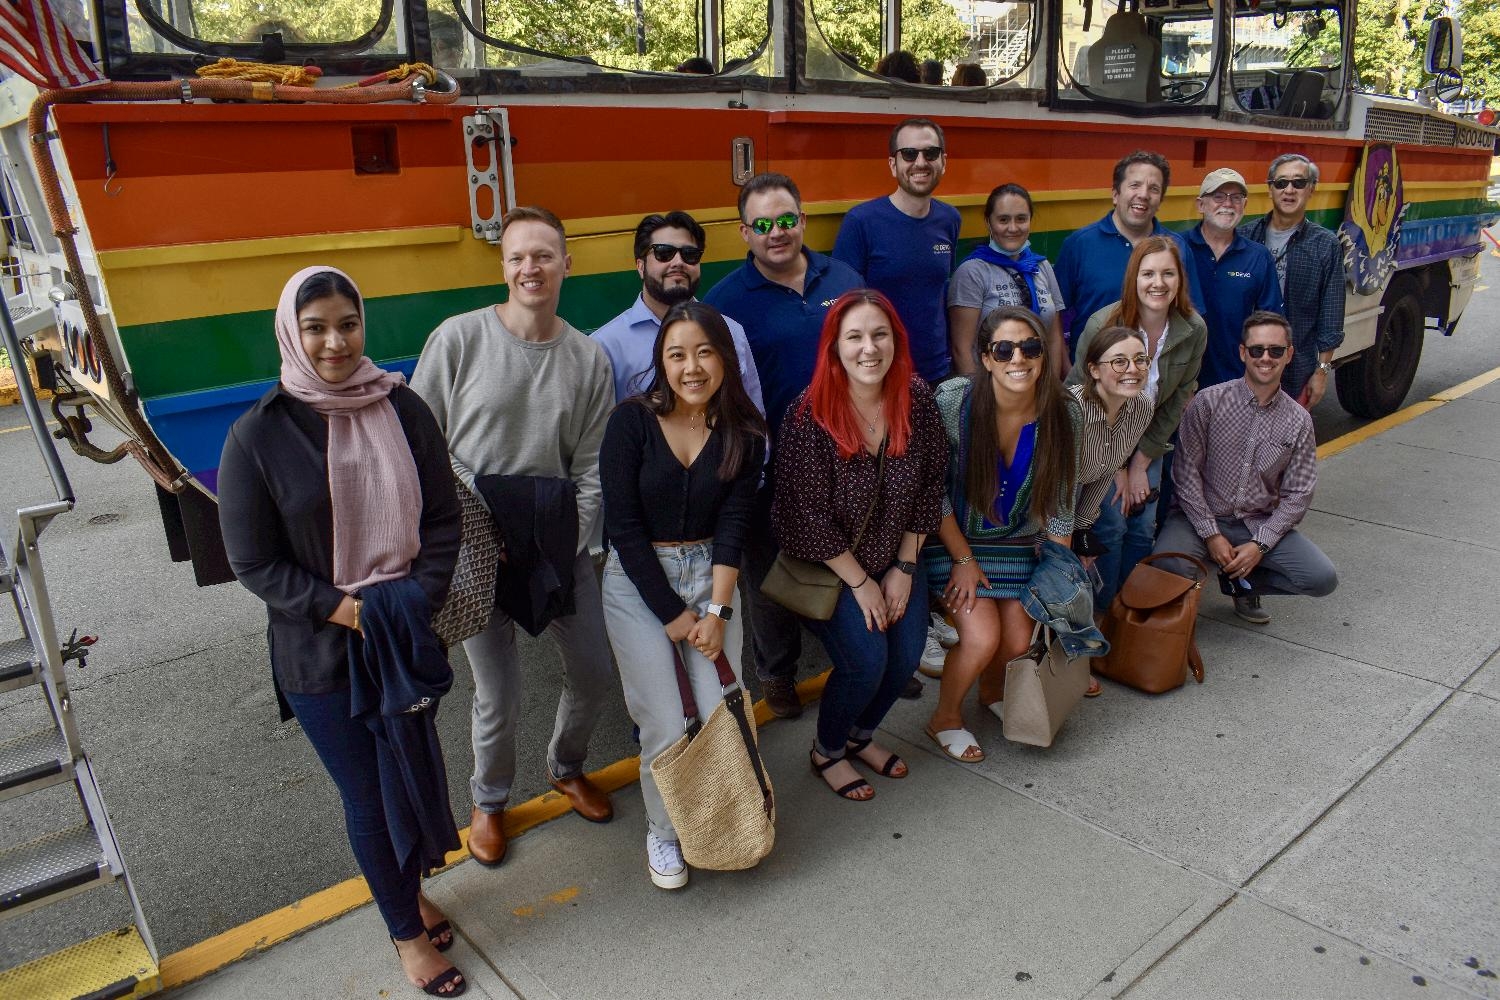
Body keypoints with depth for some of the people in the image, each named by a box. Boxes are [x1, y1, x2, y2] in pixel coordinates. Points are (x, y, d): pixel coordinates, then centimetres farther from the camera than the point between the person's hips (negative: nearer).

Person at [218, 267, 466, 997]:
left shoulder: (402, 410, -5)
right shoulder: (258, 435, -10)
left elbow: (442, 520, 0)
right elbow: (253, 562, -7)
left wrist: (413, 604, -12)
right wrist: (345, 610, -15)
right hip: (319, 653, -2)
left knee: (413, 777, 13)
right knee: (366, 795, 11)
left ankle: (411, 886, 45)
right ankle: (406, 928, 35)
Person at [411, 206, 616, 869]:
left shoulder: (590, 359, 0)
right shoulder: (459, 337, -9)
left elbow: (590, 467, 1)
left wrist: (568, 548, -7)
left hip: (558, 545, 3)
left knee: (594, 674, 12)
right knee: (500, 698, 1)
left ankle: (566, 769, 45)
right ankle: (489, 801, 34)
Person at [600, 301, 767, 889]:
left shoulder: (743, 432, -2)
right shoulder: (632, 421, -11)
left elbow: (734, 525, -4)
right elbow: (624, 528, -12)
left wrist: (716, 610, -14)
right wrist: (673, 616, -12)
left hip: (710, 575, 3)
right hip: (638, 580, -2)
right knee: (664, 728, -6)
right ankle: (663, 832, 23)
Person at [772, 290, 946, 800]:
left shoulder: (916, 398, -11)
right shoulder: (810, 414, -24)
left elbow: (930, 485, -1)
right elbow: (809, 513, -20)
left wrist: (904, 567, -3)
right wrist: (861, 582, -14)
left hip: (895, 557, 5)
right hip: (827, 563, -5)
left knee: (905, 659, -1)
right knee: (865, 662, -14)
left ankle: (860, 735, 31)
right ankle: (827, 752, 17)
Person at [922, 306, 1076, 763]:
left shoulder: (1055, 416, -13)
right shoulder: (953, 399, -24)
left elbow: (1058, 504, -4)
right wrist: (963, 559, -14)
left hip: (1015, 540, 4)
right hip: (953, 536, -4)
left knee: (1019, 642, -3)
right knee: (983, 636, -17)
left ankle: (993, 692, 36)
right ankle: (945, 718, 14)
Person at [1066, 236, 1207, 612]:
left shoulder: (1194, 330, -13)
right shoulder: (1103, 326, -24)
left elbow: (1178, 400, -4)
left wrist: (1141, 462, -5)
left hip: (1147, 438, 4)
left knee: (1144, 528, 0)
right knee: (1110, 526, -11)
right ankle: (1101, 614, 6)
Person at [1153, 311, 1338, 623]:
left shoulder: (1299, 421, 2)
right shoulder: (1209, 401, -8)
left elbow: (1297, 494, 1)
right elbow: (1187, 472, -9)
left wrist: (1260, 544, -12)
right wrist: (1211, 535, -14)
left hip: (1260, 524, 3)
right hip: (1201, 517, -3)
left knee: (1323, 578, -16)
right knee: (1170, 567, -32)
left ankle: (1241, 581, 11)